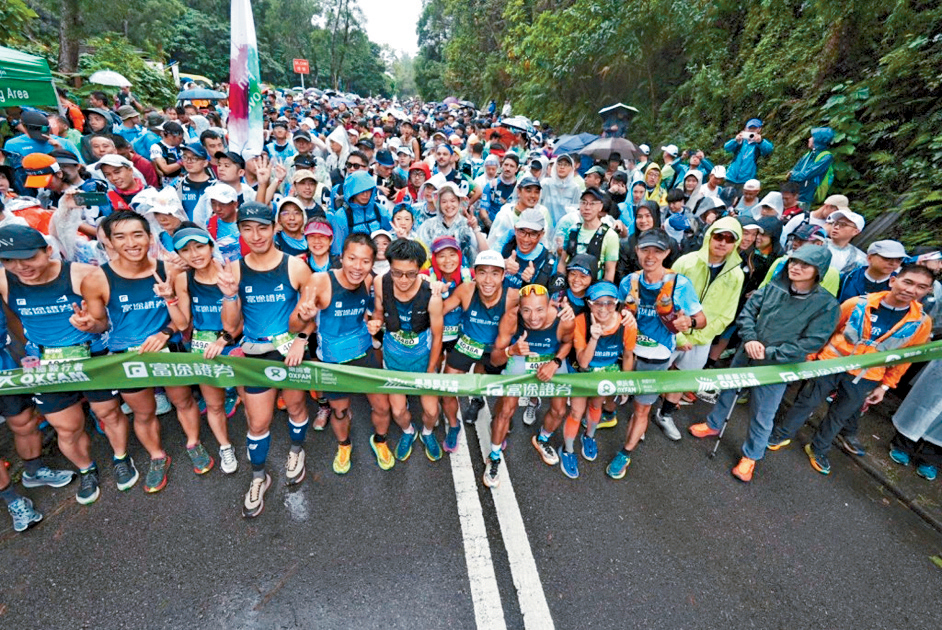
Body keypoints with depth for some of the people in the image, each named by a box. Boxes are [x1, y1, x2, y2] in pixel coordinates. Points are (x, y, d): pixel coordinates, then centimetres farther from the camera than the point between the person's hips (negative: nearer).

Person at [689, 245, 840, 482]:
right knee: (727, 391, 22)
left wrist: (769, 353, -20)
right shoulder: (773, 287, -6)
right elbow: (747, 311, -1)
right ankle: (713, 425, 48)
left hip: (776, 369, -3)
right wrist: (749, 339, -17)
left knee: (761, 416, 10)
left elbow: (811, 342, -17)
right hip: (745, 355, 4)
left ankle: (751, 456, 33)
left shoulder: (826, 305, -15)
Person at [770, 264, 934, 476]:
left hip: (864, 379, 2)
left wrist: (885, 386, 7)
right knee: (806, 402, 10)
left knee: (839, 416, 16)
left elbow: (904, 358, 4)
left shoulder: (921, 323, -7)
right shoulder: (857, 304, -13)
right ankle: (782, 435, 29)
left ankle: (818, 449, 36)